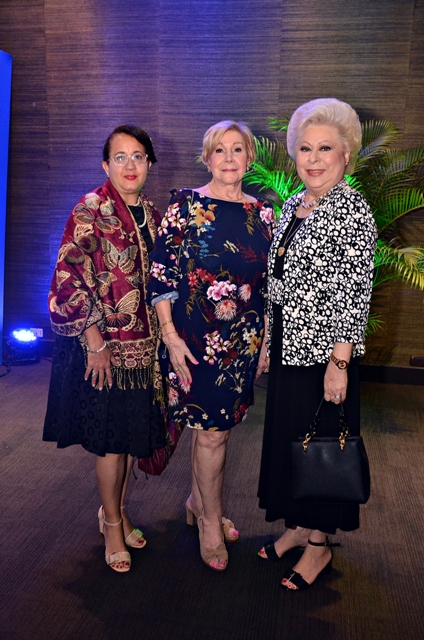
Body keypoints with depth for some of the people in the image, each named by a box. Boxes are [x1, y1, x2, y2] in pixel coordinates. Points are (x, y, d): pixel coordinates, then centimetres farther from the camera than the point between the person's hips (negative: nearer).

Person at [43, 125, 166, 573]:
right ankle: (112, 525, 25)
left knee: (134, 433, 15)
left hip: (144, 344, 6)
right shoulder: (90, 210, -10)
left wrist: (160, 338, 12)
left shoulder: (151, 214, 9)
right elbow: (68, 280, -15)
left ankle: (118, 511, 36)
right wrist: (96, 342, -17)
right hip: (103, 344, -6)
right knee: (110, 438, 5)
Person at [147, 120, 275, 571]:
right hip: (195, 338, -4)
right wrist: (170, 336, -13)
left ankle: (198, 500, 38)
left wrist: (267, 339, 10)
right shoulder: (185, 204, -5)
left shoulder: (262, 214, 7)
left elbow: (268, 283, 12)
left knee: (212, 425, 15)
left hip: (244, 340, 5)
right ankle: (211, 520, 24)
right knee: (212, 429, 1)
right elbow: (159, 272, -8)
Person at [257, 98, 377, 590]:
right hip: (287, 346, 8)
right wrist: (267, 341, 14)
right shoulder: (293, 205, 9)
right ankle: (297, 525, 38)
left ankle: (319, 543, 28)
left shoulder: (353, 209, -13)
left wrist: (339, 362, -19)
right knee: (285, 436, 17)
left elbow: (356, 292, -17)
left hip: (324, 350, -8)